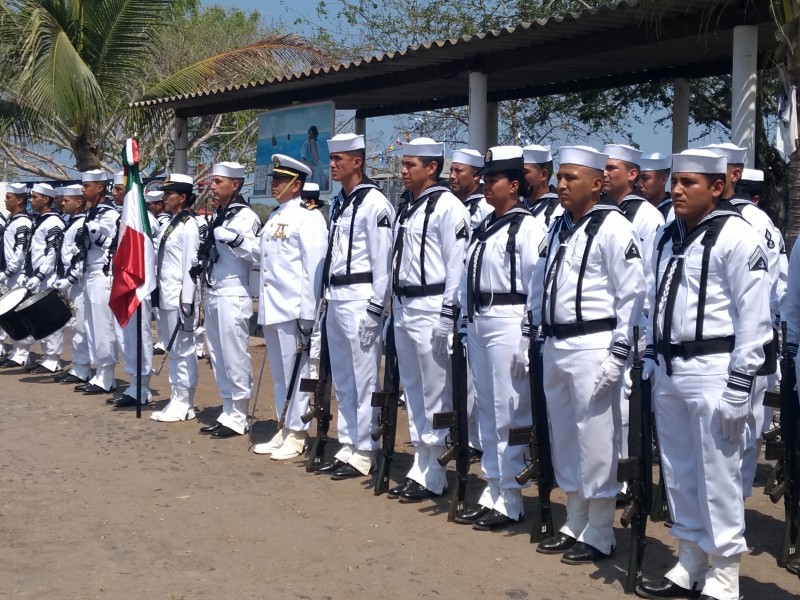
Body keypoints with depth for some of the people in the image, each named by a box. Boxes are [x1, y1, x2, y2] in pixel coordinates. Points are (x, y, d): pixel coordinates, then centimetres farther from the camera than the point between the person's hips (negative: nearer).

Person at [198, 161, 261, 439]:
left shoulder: (246, 216, -8)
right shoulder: (217, 217, 17)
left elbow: (257, 254, -19)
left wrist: (231, 238, -28)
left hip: (233, 296, -9)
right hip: (212, 294, 9)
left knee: (234, 357, -5)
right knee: (218, 357, 12)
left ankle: (238, 417, 2)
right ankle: (227, 412, 20)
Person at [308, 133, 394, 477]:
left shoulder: (374, 203, -10)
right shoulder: (338, 204, 16)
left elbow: (383, 260, -14)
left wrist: (375, 309, -16)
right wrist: (328, 298, 16)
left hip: (360, 300, -9)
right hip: (335, 299, 9)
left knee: (364, 380, -3)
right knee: (342, 380, 14)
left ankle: (363, 453, 5)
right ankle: (347, 447, 22)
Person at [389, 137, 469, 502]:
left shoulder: (447, 207, -10)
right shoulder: (405, 207, 15)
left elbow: (458, 264, -14)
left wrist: (448, 317, -17)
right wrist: (393, 305, 17)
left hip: (430, 308, -9)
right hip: (403, 307, 9)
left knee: (435, 393, -2)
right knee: (413, 389, 14)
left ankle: (432, 475, 7)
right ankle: (421, 466, 24)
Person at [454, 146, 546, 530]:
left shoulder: (527, 228, -9)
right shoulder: (483, 226, 15)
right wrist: (466, 318, 12)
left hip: (507, 324, -8)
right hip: (477, 323, 8)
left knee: (508, 413, -2)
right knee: (486, 411, 13)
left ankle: (509, 501, 7)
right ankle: (492, 492, 23)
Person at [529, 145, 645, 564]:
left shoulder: (613, 228, -10)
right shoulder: (558, 228, 14)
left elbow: (631, 294, -13)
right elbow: (539, 286, 20)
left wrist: (617, 354, -16)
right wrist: (528, 339, 17)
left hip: (592, 347, -8)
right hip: (554, 345, 8)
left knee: (595, 440, -1)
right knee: (563, 437, 15)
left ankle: (599, 535, 12)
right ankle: (575, 524, 29)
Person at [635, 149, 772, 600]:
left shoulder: (736, 237, -11)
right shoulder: (670, 236, 13)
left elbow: (755, 318, -14)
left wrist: (739, 386, -17)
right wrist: (651, 358, 17)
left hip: (712, 372, -8)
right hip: (669, 371, 8)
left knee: (718, 479, 0)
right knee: (679, 474, 15)